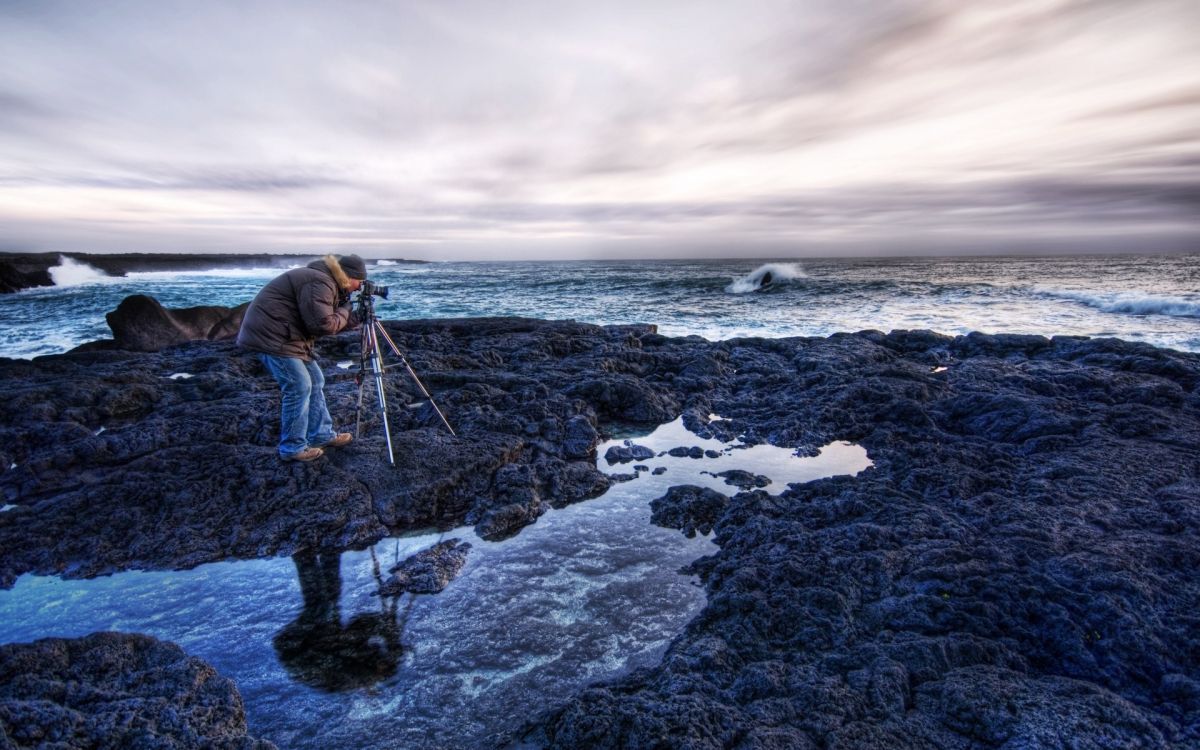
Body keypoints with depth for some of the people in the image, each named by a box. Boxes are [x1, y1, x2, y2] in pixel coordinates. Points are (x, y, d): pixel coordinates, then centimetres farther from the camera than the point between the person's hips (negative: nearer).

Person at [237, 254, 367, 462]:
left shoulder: (325, 282, 13)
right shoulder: (320, 283, -20)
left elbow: (324, 323, 17)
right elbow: (323, 325, -25)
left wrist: (350, 321, 5)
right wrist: (345, 311, -10)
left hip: (287, 335, 11)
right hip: (272, 335, -11)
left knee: (315, 382, 12)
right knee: (299, 387, -8)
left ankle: (322, 435, 22)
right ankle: (293, 448, 3)